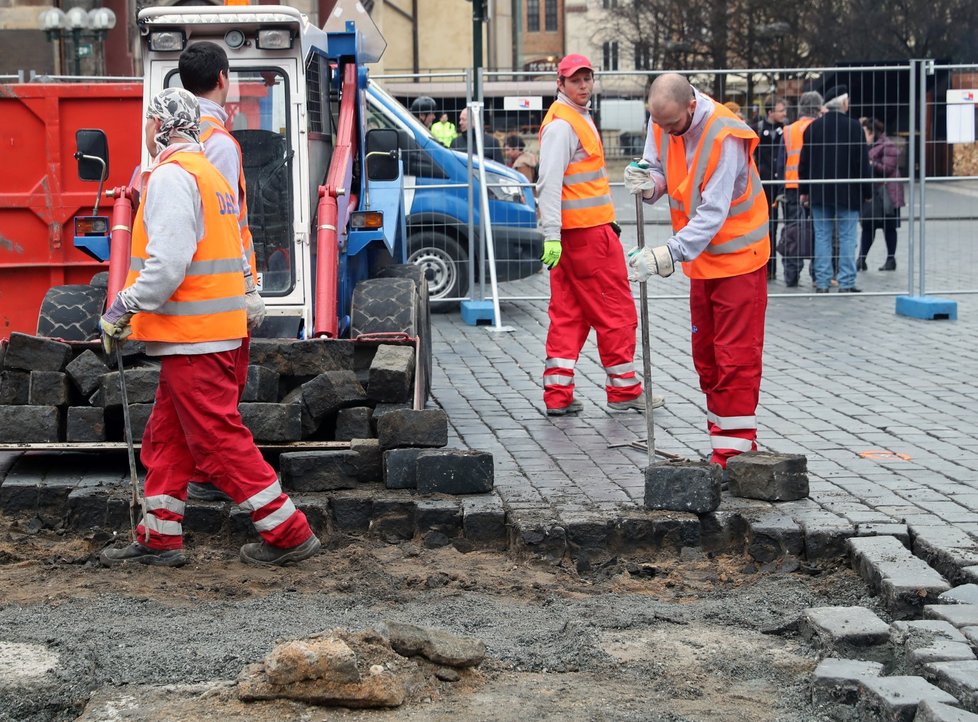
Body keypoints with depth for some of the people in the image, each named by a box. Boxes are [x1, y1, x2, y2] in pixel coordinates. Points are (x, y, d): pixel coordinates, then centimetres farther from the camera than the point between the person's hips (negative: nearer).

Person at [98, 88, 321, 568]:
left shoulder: (172, 175, -14)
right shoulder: (212, 173, 18)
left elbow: (167, 264, -24)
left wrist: (122, 309, -12)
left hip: (193, 337, -10)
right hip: (218, 328, 10)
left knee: (218, 440, -5)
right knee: (167, 438, 15)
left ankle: (288, 534, 0)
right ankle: (159, 538, 21)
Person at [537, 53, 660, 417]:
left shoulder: (580, 117, 19)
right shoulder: (561, 124, -13)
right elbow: (549, 182, -21)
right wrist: (552, 234, -26)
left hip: (581, 230, 10)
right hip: (585, 232, -10)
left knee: (569, 314, 8)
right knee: (616, 311, -1)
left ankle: (558, 395, 8)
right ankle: (624, 390, 6)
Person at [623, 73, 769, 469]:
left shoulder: (724, 136, -27)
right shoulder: (661, 123, -5)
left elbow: (713, 212, -29)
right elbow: (660, 170, 6)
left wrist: (669, 254, -38)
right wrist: (649, 183, -19)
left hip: (738, 256, -7)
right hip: (700, 257, 8)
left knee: (735, 356, -7)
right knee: (705, 355, 11)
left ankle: (735, 449, -3)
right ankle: (721, 442, 19)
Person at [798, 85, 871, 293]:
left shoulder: (812, 127, 3)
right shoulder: (854, 127, -7)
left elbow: (804, 161, 6)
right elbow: (862, 162, -6)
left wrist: (804, 189, 13)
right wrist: (866, 190, 2)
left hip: (820, 192, 3)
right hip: (848, 192, -3)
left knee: (822, 237, 5)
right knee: (847, 238, 1)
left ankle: (822, 283, 4)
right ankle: (846, 283, 0)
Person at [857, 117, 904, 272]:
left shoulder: (888, 147, -11)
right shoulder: (871, 147, 16)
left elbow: (887, 168, -18)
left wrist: (869, 164, -20)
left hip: (885, 194, -8)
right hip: (871, 193, 8)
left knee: (888, 227, 2)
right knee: (867, 226, 5)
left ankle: (891, 260, 10)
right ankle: (861, 260, 5)